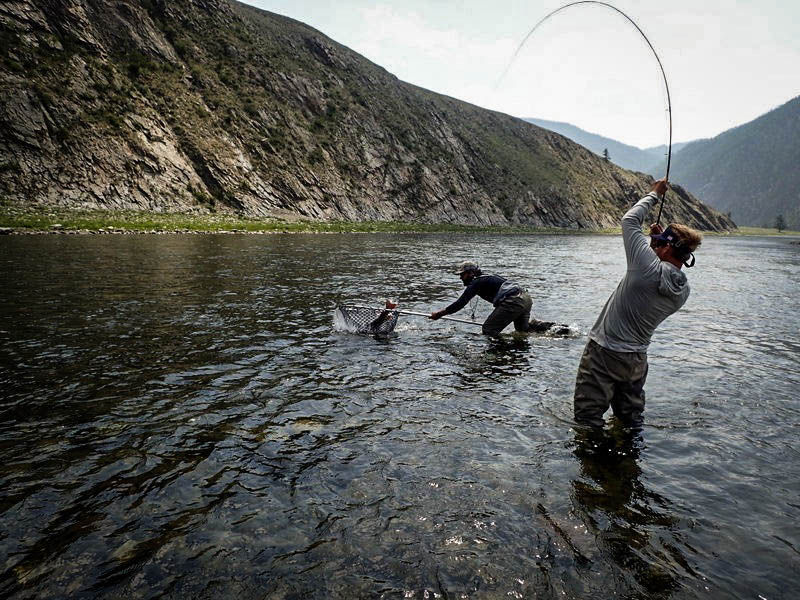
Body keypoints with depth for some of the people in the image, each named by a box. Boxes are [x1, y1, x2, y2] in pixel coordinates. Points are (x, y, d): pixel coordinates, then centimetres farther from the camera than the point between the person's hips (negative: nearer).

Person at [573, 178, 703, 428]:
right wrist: (660, 241, 14)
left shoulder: (649, 267, -20)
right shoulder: (683, 290, -1)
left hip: (604, 353, -7)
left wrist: (654, 194, 7)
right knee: (632, 421, 23)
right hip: (637, 359, 7)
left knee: (588, 422, 2)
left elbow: (630, 220, -8)